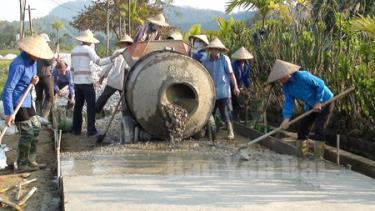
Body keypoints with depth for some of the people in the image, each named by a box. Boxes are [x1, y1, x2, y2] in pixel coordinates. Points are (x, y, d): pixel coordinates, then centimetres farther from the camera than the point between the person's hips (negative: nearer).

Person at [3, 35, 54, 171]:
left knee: (35, 128, 17)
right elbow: (8, 90, -25)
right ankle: (22, 164, 12)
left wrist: (34, 81, -7)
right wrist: (9, 113, -29)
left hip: (27, 102, 9)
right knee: (27, 133, -4)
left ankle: (30, 159, 32)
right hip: (18, 104, -9)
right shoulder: (19, 65, -24)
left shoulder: (32, 61, 2)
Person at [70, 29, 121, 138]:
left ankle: (76, 129, 16)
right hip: (87, 81, -7)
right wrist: (112, 57, -15)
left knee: (78, 106, 13)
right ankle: (91, 131, -6)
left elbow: (72, 68, 15)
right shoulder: (88, 49, -8)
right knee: (91, 106, -4)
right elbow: (99, 62, -17)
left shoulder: (74, 50, 13)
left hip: (77, 82, 7)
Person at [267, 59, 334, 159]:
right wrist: (286, 118, -22)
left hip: (325, 101, -8)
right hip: (311, 105, 8)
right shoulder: (286, 86, -6)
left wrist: (318, 102, -22)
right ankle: (301, 156, 13)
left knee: (319, 128, -15)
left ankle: (318, 157, -8)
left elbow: (320, 84, -24)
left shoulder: (302, 76, -31)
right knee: (303, 127, 4)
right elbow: (289, 101, -9)